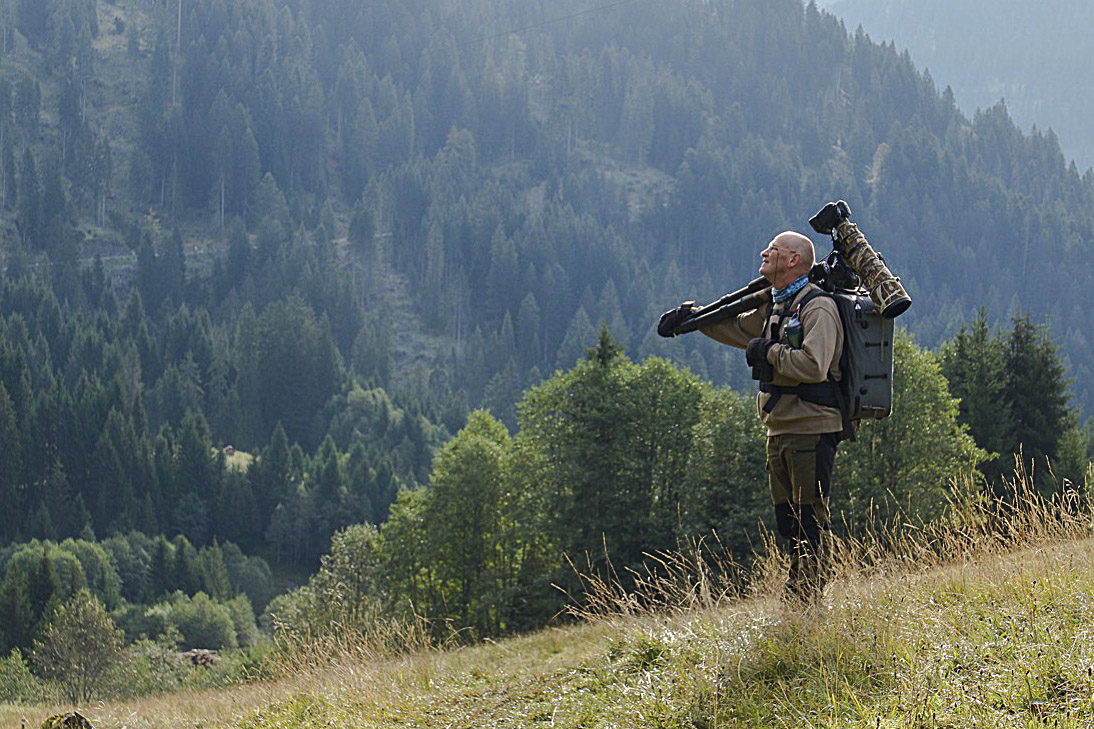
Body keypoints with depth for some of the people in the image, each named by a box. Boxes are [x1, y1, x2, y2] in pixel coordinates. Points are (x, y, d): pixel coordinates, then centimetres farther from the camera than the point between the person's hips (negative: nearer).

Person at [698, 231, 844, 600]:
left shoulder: (817, 307, -13)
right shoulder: (775, 307, 15)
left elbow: (813, 365, -27)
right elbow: (737, 327, 36)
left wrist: (767, 352, -15)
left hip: (811, 429, -9)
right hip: (780, 430, 9)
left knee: (810, 518, -7)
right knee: (787, 519, 11)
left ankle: (809, 594, -4)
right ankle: (797, 589, 17)